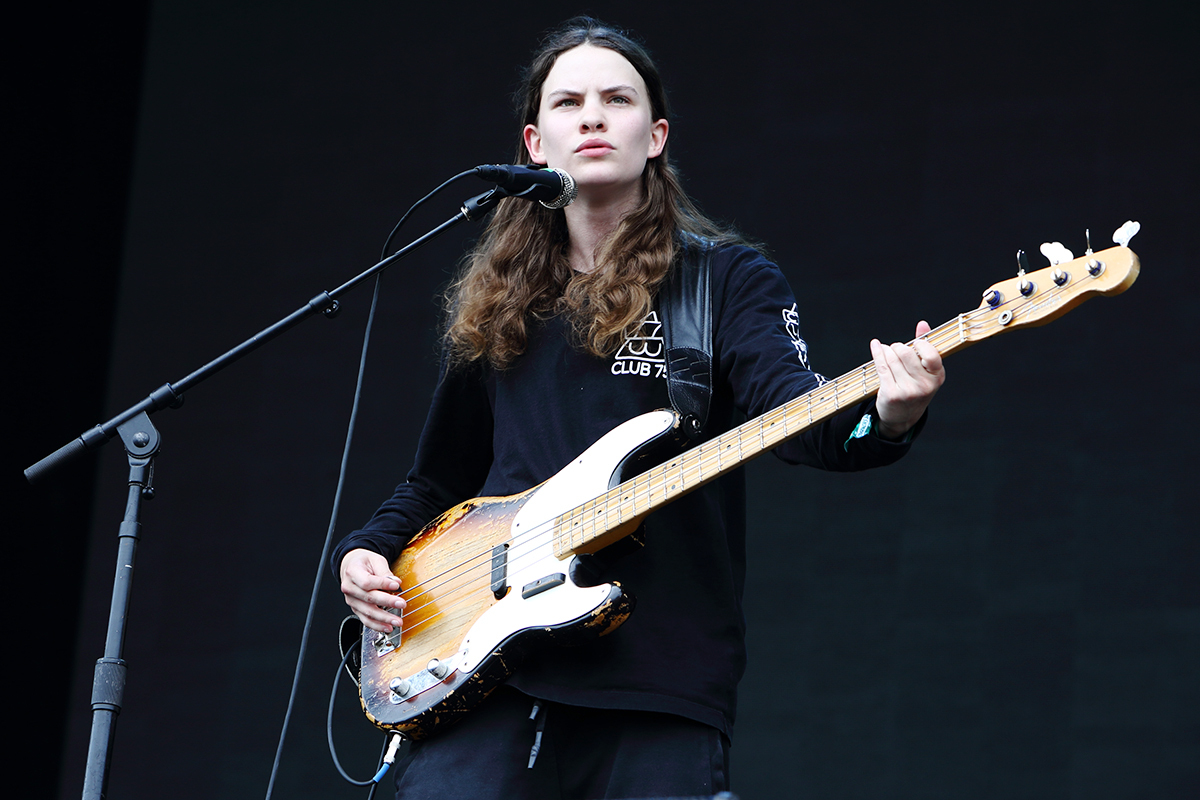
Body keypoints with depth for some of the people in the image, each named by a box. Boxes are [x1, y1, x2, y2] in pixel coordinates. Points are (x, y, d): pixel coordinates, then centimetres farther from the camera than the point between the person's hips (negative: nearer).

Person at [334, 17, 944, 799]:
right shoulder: (495, 305, 17)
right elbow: (440, 482, 26)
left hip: (662, 689, -3)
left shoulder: (729, 280, 5)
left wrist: (884, 420, -34)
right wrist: (365, 554, 9)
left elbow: (792, 403, -13)